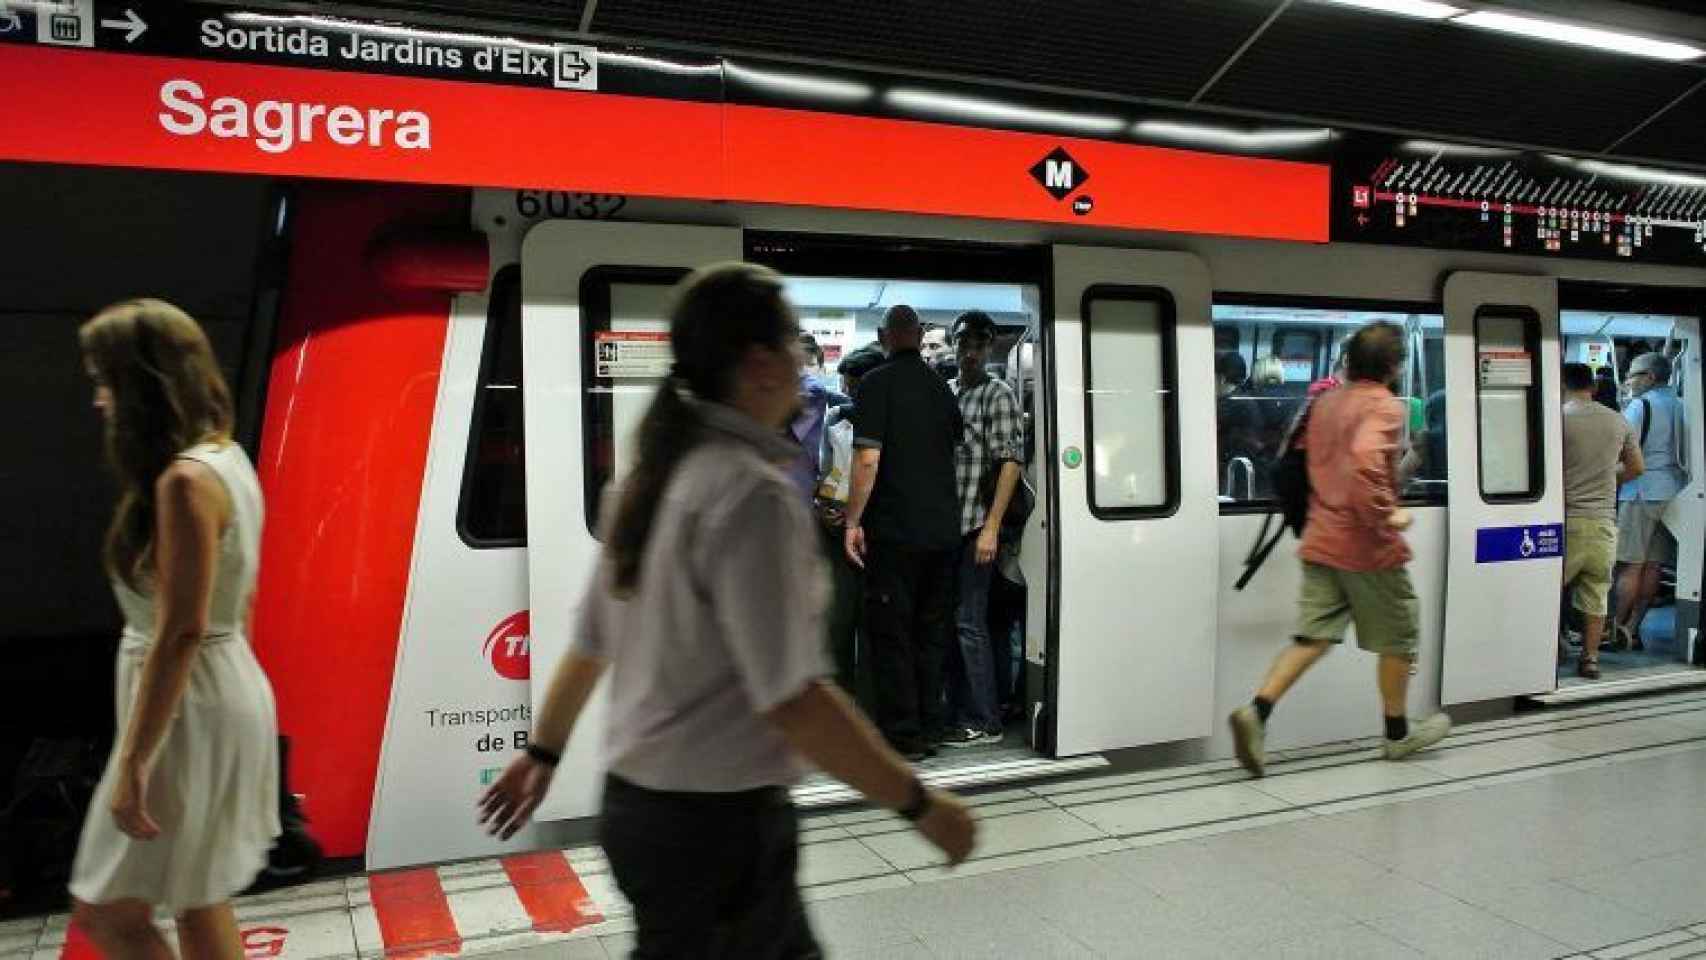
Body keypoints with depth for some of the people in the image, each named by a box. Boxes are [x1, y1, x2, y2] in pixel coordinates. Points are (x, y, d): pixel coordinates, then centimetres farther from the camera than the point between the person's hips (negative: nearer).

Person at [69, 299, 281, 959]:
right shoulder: (226, 459, 8)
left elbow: (182, 630, -24)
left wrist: (131, 761, -21)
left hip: (188, 708, -9)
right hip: (225, 689, 9)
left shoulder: (184, 481, -21)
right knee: (197, 904, 19)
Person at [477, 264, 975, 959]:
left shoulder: (652, 477, 4)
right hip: (716, 822, -9)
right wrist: (920, 804, -16)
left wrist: (543, 751, 24)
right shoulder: (752, 493, -22)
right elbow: (792, 700, -26)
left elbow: (588, 641, 12)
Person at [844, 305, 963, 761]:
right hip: (943, 530, 6)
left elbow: (868, 458, -16)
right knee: (932, 633, 13)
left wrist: (852, 522, -12)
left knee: (891, 634, 2)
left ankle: (903, 736, 5)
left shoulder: (877, 384, -8)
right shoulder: (942, 388, 11)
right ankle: (930, 729, 19)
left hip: (894, 530, -6)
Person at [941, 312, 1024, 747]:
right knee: (949, 622, 12)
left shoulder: (999, 395, -4)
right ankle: (957, 712, 23)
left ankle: (985, 722, 7)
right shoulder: (947, 392, 14)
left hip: (975, 527, -7)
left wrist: (990, 527, -16)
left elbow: (1010, 462, -11)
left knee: (969, 624, -4)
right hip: (946, 526, 7)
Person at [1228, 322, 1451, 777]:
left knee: (1312, 636, 5)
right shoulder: (1385, 406, -13)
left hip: (1320, 541, 6)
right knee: (1396, 639, 14)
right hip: (1368, 547, -6)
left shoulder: (1324, 402, 10)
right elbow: (1365, 459, -31)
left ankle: (1256, 711, -14)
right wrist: (1386, 516, -23)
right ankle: (1398, 732, 28)